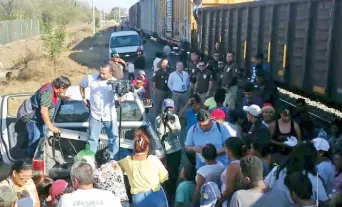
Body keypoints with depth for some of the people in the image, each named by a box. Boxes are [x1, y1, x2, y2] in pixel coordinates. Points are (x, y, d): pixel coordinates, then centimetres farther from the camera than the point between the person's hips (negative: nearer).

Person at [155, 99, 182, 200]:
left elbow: (177, 131, -11)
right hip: (162, 151, -2)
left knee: (174, 173, 11)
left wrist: (168, 122, -17)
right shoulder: (158, 118, -5)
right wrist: (162, 121, -19)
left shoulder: (175, 117, 2)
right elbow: (159, 133, -15)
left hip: (175, 150, 3)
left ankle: (172, 194, 29)